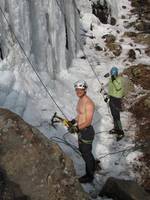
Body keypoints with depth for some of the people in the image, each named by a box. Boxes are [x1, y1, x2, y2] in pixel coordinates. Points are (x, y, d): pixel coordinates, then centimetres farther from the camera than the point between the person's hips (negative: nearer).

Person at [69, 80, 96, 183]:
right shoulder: (80, 100, 5)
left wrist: (77, 128, -33)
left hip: (87, 131, -9)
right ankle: (93, 166, 48)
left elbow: (88, 122, -26)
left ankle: (89, 176, 27)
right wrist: (74, 121, 2)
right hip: (81, 130, 9)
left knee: (86, 154, 7)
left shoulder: (89, 103, -25)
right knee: (82, 150, 25)